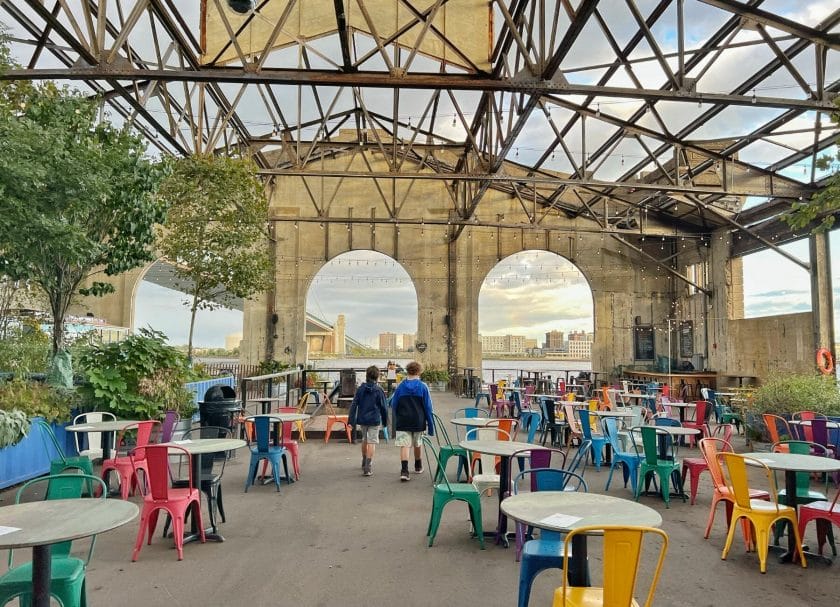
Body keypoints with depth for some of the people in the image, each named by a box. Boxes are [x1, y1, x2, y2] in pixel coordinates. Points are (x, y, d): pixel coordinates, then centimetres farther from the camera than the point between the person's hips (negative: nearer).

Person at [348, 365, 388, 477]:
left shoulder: (361, 388, 0)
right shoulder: (379, 390, -9)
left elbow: (354, 405, -1)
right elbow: (383, 407, -4)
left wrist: (351, 421, 1)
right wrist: (385, 421, 9)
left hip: (362, 419, 4)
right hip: (374, 420, -4)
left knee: (364, 440, 22)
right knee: (371, 442, -1)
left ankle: (364, 463, 38)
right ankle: (368, 467, -7)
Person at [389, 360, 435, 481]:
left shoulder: (400, 386, 1)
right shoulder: (423, 386, -4)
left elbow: (393, 405, 7)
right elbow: (428, 407, -4)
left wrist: (394, 423, 19)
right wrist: (431, 425, 2)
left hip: (402, 422, 0)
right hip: (418, 421, 0)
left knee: (404, 445, -5)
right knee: (417, 444, 19)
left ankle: (404, 470, -21)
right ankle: (418, 466, 38)